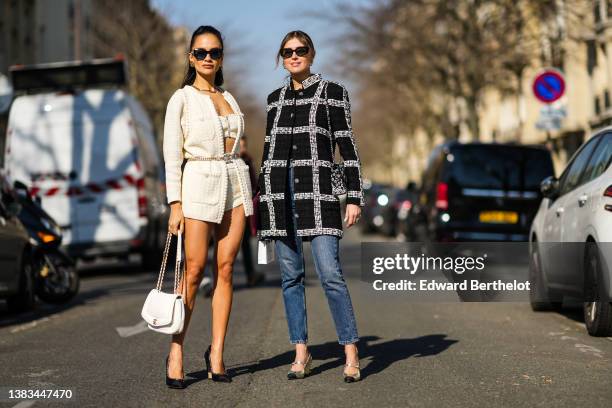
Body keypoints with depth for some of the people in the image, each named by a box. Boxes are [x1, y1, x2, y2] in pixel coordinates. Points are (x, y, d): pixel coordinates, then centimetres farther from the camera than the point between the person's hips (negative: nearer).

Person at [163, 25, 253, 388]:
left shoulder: (229, 98, 16)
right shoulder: (182, 99, 0)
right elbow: (172, 156, -5)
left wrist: (249, 198, 14)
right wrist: (175, 204, -13)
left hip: (235, 183, 5)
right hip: (199, 184, -5)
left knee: (225, 269, 1)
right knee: (195, 271, -7)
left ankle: (217, 353, 5)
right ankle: (176, 351, 5)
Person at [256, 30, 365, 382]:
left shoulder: (332, 93, 3)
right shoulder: (275, 98, 16)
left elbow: (348, 146, -1)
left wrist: (355, 198, -8)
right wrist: (262, 196, 17)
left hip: (316, 188, -4)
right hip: (279, 189, 5)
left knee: (330, 273, -12)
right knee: (291, 274, 4)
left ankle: (351, 353, -4)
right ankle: (302, 352, 11)